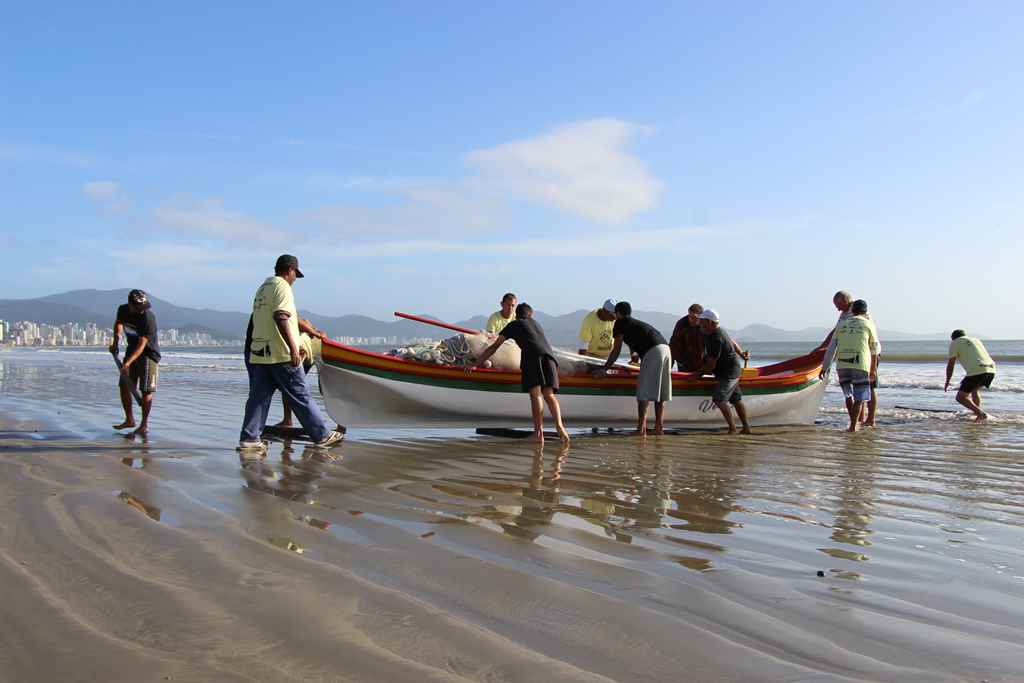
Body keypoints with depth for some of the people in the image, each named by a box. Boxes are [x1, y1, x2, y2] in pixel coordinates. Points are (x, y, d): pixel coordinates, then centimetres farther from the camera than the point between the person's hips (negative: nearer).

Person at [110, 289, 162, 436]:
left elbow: (142, 345, -31)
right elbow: (118, 322, 19)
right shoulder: (123, 310, -7)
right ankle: (129, 420, 20)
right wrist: (115, 341, 6)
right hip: (132, 349, 7)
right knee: (124, 385, 6)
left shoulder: (148, 318, -27)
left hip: (149, 353, -7)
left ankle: (144, 425, -1)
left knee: (146, 390, -9)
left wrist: (128, 363, -38)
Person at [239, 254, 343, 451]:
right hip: (281, 354, -8)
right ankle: (322, 435, 7)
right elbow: (281, 317, -21)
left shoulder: (262, 288, 22)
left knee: (259, 396, 9)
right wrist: (293, 347, -22)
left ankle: (249, 438, 6)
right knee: (300, 396, -1)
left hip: (258, 353, 8)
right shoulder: (282, 287, -8)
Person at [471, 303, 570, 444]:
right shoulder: (536, 324, 40)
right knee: (549, 395, -4)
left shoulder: (513, 325, 27)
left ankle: (539, 431, -24)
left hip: (531, 354, -3)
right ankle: (559, 426, -26)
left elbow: (493, 347, 25)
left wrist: (475, 365, 29)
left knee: (535, 394, -10)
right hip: (548, 353, 3)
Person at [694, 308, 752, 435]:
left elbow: (711, 365, -24)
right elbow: (732, 342, 22)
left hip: (729, 373, -11)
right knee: (736, 400, 14)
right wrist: (741, 353, 35)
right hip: (733, 372, 11)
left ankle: (732, 429, -14)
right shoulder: (710, 333, 5)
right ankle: (746, 428, 21)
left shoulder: (717, 339, -26)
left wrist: (698, 373, -10)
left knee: (718, 399, -17)